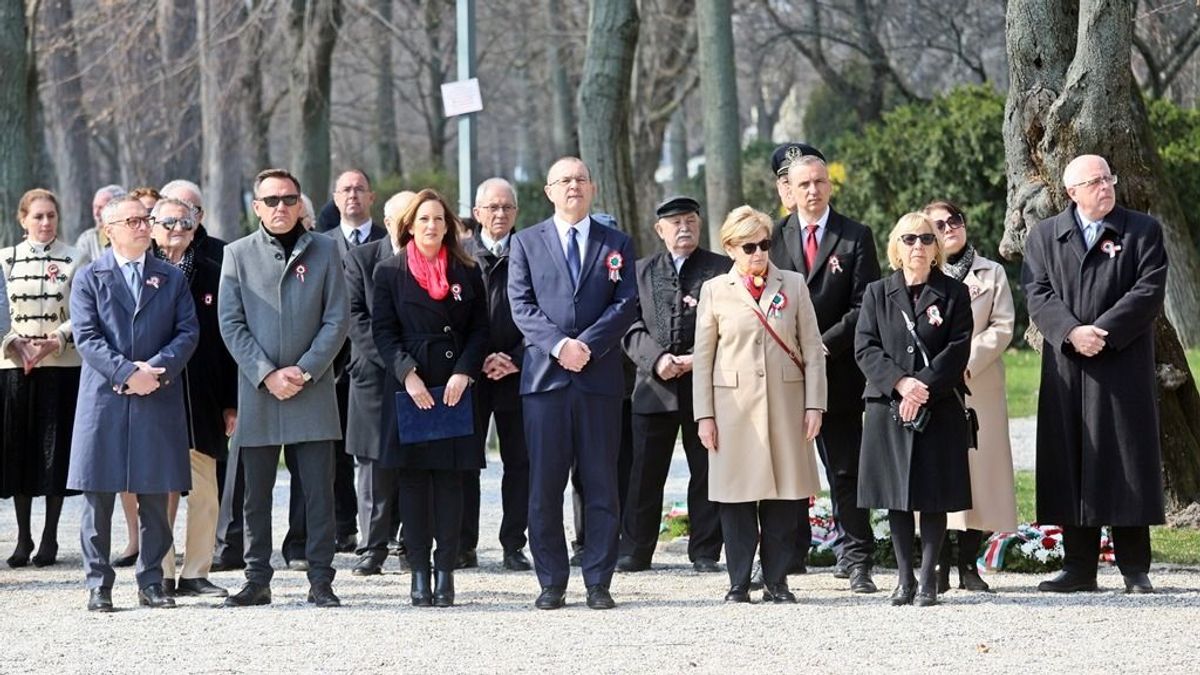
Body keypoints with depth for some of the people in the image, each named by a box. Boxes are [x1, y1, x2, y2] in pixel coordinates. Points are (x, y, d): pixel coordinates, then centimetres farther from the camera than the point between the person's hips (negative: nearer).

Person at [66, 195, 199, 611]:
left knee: (155, 496, 4)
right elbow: (86, 337, -4)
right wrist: (126, 372, -16)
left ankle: (151, 582, 11)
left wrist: (159, 368, -12)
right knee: (98, 495, -1)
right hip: (104, 399, -2)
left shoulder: (172, 278, 13)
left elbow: (188, 331, 5)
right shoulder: (89, 279, 5)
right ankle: (98, 584, 5)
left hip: (158, 400, 2)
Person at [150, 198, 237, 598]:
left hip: (202, 399, 2)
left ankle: (195, 573, 10)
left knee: (204, 490, 2)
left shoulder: (211, 276, 9)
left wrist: (230, 402, 4)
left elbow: (226, 340, 8)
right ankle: (161, 575, 5)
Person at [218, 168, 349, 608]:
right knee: (256, 496, 5)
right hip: (257, 391, 0)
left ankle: (320, 582, 4)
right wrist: (266, 375, -10)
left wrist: (305, 370, -9)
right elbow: (231, 324, 1)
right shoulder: (238, 254, 6)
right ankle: (257, 580, 12)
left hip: (313, 390, 0)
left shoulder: (324, 251, 6)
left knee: (319, 493, -1)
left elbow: (337, 319, 2)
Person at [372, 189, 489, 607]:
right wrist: (408, 375, -12)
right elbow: (383, 332, 0)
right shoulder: (390, 273, 5)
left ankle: (445, 572, 1)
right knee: (413, 481, -1)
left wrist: (463, 373, -8)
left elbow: (479, 329, 7)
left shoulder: (465, 273, 9)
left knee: (451, 479, -1)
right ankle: (420, 572, 3)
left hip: (454, 388, 1)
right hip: (408, 388, -1)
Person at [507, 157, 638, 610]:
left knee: (601, 484, 0)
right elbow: (521, 305, 2)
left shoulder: (617, 244, 12)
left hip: (600, 376, 0)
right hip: (544, 377, 0)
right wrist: (557, 345, -13)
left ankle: (598, 582, 4)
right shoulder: (526, 242, 11)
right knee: (544, 487, -1)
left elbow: (626, 304, 2)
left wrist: (587, 344, -12)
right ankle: (551, 584, 4)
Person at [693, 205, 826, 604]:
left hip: (786, 403, 1)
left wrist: (814, 405, 0)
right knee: (737, 499, -2)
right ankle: (739, 584, 4)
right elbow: (702, 357, 6)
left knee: (785, 498, 1)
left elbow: (812, 350, 8)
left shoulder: (793, 286, 9)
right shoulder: (715, 291, 7)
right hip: (734, 405, -1)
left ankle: (776, 582, 8)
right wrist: (704, 415, 0)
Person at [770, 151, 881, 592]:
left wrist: (826, 343, -13)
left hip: (838, 370, -2)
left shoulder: (856, 238, 3)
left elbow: (865, 304, -3)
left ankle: (854, 559, 3)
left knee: (846, 471, 0)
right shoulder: (774, 237, 8)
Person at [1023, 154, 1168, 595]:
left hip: (1124, 366, -2)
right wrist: (1072, 332, -15)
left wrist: (1103, 332, -14)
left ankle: (1134, 569, 2)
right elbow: (1038, 294, 2)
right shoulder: (1044, 236, 11)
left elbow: (1149, 291, -5)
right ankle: (1079, 567, 8)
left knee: (1127, 461, -2)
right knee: (1069, 463, 2)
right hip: (1066, 371, 2)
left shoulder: (1143, 232, 5)